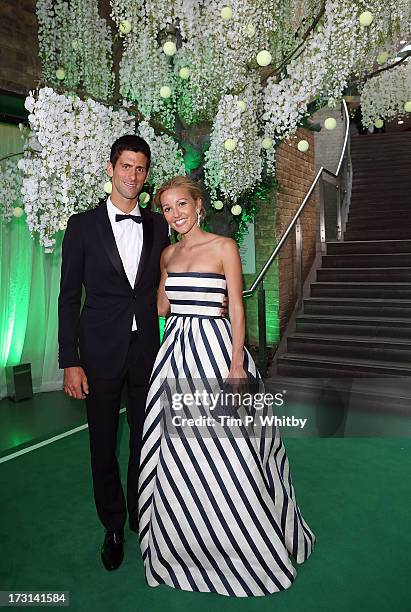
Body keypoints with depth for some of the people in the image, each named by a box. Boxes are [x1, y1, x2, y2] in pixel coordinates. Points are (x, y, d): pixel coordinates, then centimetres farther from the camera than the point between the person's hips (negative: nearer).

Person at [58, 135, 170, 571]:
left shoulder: (158, 225, 5)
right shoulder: (83, 225, -2)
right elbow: (69, 298, -3)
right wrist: (70, 362, -8)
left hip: (148, 350, 2)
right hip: (101, 352, -2)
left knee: (146, 440, 15)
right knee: (103, 446, 11)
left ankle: (142, 517, 38)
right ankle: (113, 527, 34)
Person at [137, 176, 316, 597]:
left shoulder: (224, 247, -4)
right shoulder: (168, 254, 13)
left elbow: (236, 307, -8)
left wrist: (236, 363, -15)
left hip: (214, 345, -5)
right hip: (176, 349, 6)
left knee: (224, 449, 0)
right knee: (177, 448, 11)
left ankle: (248, 549, 25)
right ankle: (186, 544, 33)